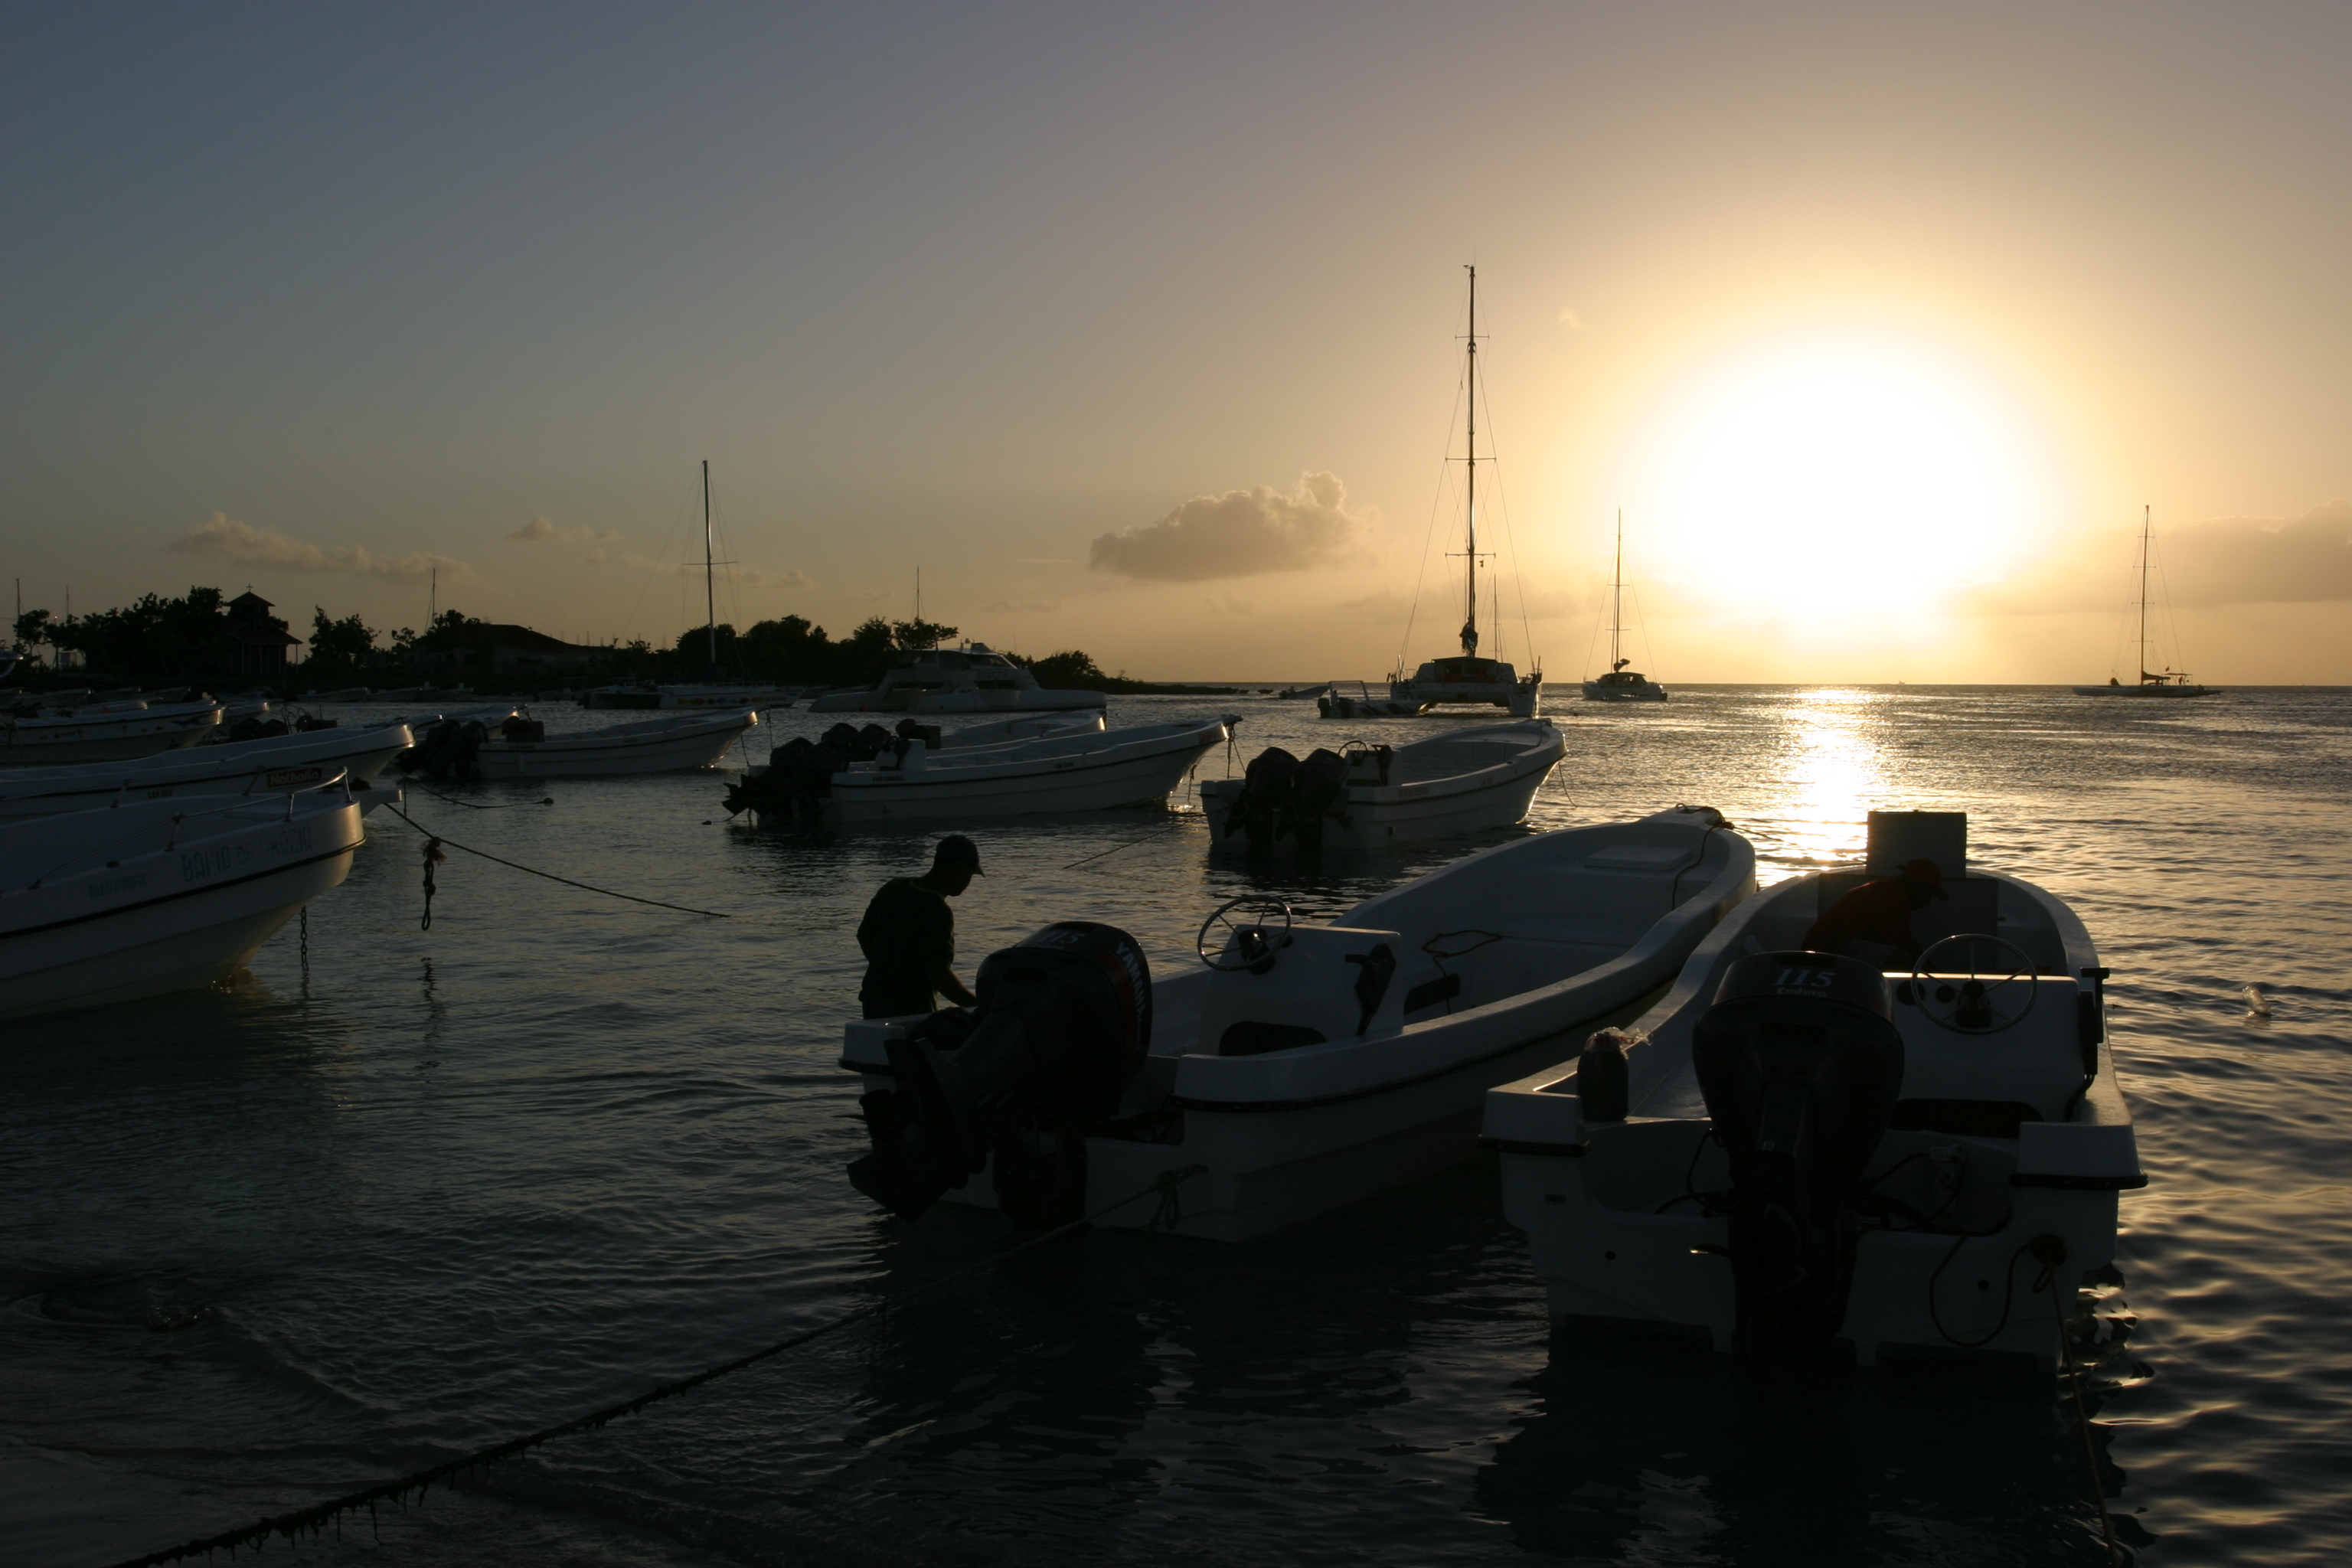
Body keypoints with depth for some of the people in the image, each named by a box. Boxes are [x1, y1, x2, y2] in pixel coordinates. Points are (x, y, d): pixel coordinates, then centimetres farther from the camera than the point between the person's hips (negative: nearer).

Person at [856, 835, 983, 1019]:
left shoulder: (893, 889, 4)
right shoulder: (937, 911, -22)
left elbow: (864, 935, 15)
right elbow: (938, 972, -29)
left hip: (875, 1000, 9)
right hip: (913, 1010, -8)